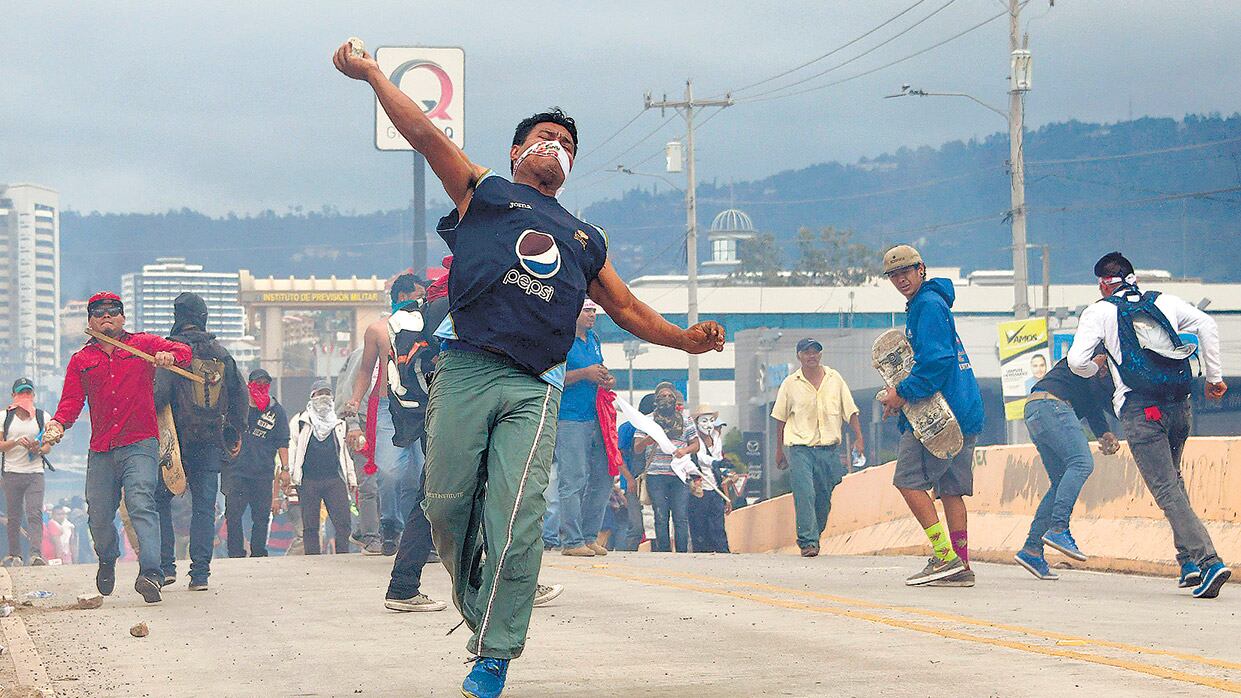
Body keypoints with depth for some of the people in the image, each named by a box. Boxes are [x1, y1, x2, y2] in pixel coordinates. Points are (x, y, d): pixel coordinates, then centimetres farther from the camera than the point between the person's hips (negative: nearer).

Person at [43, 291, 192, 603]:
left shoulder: (143, 345, 11)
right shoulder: (80, 361, 16)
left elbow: (184, 352, 5)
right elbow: (71, 402, 6)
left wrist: (170, 357, -18)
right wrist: (58, 424, -15)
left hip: (140, 445, -3)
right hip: (100, 450, 3)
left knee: (141, 504, -22)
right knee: (99, 516, 8)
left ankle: (150, 573, -34)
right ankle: (107, 560, 39)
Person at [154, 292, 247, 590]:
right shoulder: (221, 353, 9)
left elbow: (159, 393, -18)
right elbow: (240, 395, 13)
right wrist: (237, 434, 22)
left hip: (177, 440, -4)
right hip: (211, 443, 4)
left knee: (160, 499, 10)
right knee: (204, 506, 6)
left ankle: (166, 565, 2)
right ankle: (200, 573, 0)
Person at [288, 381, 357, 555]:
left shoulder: (339, 423, 20)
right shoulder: (300, 421, 10)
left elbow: (345, 452, 25)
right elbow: (290, 449, 7)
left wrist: (352, 479, 19)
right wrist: (290, 478, -1)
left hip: (335, 479, 2)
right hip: (308, 480, -2)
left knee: (343, 524, -9)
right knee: (310, 526, 0)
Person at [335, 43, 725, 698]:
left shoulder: (584, 240, 31)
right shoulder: (484, 192, 19)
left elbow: (626, 308, 32)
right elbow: (425, 134, 12)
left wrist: (684, 338, 17)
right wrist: (372, 74, 6)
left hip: (533, 389, 2)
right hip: (465, 371, -2)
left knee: (516, 516, -13)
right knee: (448, 506, -6)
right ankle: (475, 609, 18)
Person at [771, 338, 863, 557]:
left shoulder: (835, 379, 8)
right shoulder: (790, 383, 4)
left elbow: (850, 410, 11)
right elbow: (781, 418, 11)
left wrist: (858, 438, 2)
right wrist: (779, 450, 11)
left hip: (829, 447, 2)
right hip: (799, 447, -2)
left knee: (824, 498, 8)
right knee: (804, 494, -16)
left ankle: (814, 536, 25)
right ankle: (808, 542, -17)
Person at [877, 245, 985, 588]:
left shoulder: (929, 305, -10)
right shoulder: (925, 304, 22)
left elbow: (936, 360, -21)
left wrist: (904, 393, -15)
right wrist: (903, 393, 16)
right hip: (964, 412, 10)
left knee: (908, 479, -7)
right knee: (950, 489, 8)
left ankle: (944, 556, -12)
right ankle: (961, 567, 5)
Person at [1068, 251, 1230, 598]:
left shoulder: (1101, 311, 7)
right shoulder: (1163, 301, 17)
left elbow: (1077, 361, -1)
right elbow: (1207, 325, 6)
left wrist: (1096, 366, 22)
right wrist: (1214, 376, 11)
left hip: (1141, 410, -5)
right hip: (1180, 406, 5)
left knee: (1167, 490, -8)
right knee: (1172, 478, 24)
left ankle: (1208, 559, -23)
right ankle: (1189, 560, 16)